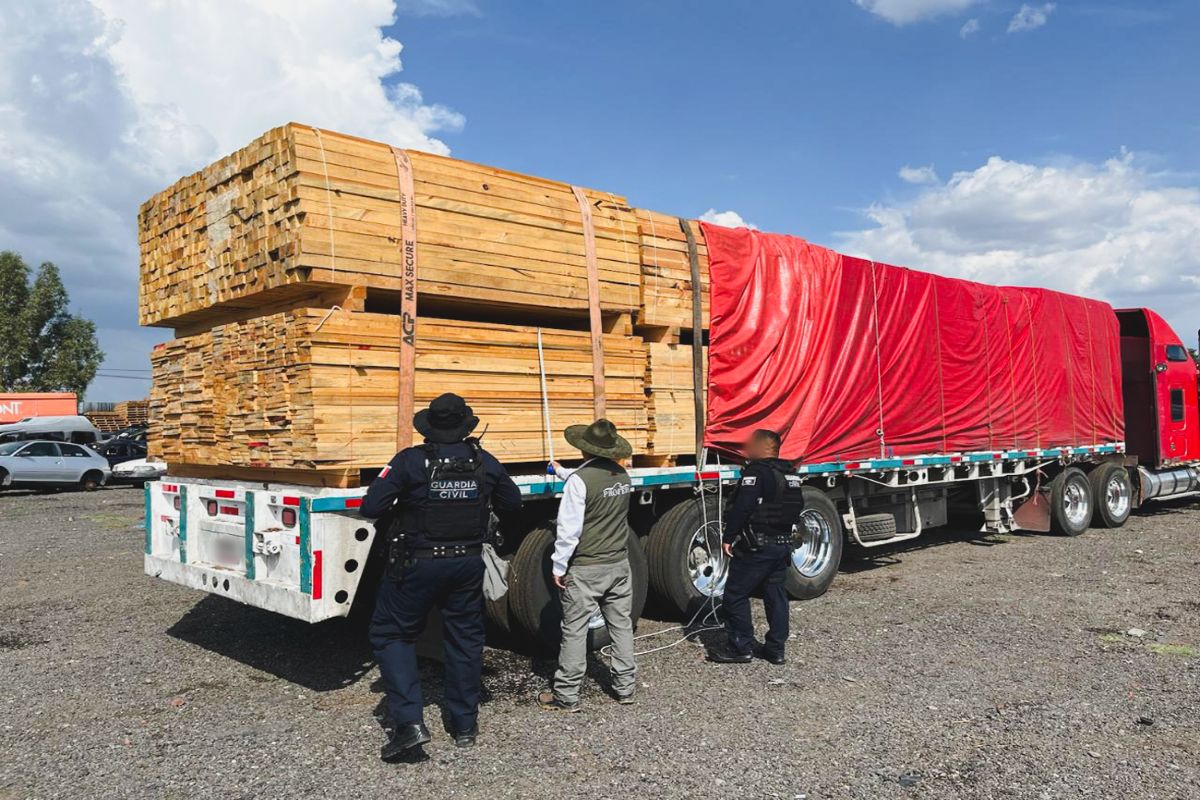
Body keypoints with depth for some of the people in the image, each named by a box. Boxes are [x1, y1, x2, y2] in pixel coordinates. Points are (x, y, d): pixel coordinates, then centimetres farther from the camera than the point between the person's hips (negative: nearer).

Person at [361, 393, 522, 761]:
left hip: (417, 563, -3)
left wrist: (390, 526, 4)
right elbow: (512, 503, 10)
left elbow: (371, 506, -17)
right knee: (465, 638, 16)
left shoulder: (410, 461, -15)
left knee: (391, 634, 11)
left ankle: (409, 721, 0)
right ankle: (464, 724, 26)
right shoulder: (485, 462, -3)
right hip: (468, 563, 4)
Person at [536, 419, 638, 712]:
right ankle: (624, 687, 24)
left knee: (574, 630, 2)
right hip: (619, 564, 7)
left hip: (586, 569, -6)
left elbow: (569, 529, -18)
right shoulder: (622, 475, 4)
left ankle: (566, 695, 10)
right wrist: (562, 472, 39)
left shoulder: (579, 480, -18)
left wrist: (558, 566, -8)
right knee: (621, 624, 14)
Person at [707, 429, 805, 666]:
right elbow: (797, 507, 19)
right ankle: (776, 648, 17)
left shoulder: (756, 471, -14)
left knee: (735, 595, 0)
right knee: (776, 596, 12)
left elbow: (742, 507, -21)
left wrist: (728, 537, -15)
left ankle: (740, 648, 3)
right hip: (784, 544, 9)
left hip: (756, 546, -9)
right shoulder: (790, 474, 13)